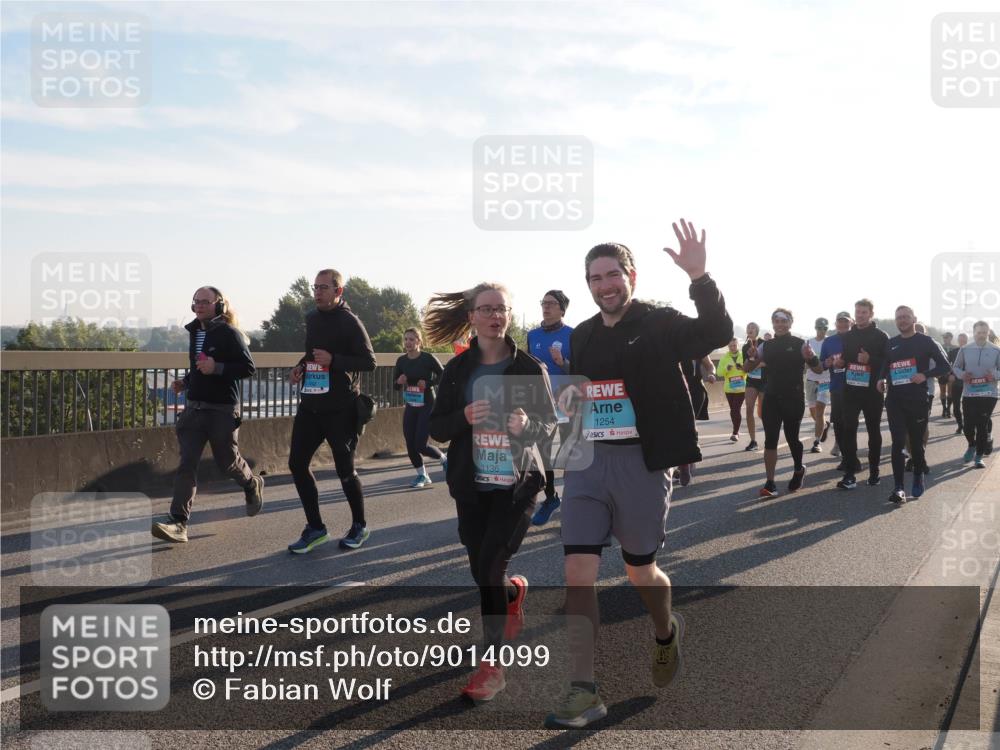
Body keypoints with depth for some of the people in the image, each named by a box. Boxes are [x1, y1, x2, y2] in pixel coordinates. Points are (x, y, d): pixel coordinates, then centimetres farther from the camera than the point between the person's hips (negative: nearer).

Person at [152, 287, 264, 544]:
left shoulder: (229, 333, -9)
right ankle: (178, 523, -10)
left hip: (223, 409, -6)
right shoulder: (194, 332, 14)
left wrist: (217, 368, -24)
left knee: (227, 461, 10)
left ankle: (253, 485, 42)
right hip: (194, 407, 6)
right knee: (187, 464, -6)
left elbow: (249, 368, -13)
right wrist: (185, 382, 10)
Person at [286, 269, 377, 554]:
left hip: (340, 409, -7)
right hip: (310, 405, 7)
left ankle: (359, 526, 23)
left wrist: (333, 360, -22)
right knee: (297, 463, 2)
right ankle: (315, 528, 14)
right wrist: (300, 367, 7)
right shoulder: (312, 319, 11)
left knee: (345, 470, 1)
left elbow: (369, 361, -14)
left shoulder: (350, 322, -10)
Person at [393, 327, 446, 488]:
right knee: (410, 445, 3)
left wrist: (428, 383, -21)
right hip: (410, 407, 5)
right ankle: (422, 476, 22)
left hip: (427, 406, -5)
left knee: (420, 445, -10)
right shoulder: (401, 361, 2)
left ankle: (444, 459, 19)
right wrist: (399, 382, -13)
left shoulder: (428, 358, -12)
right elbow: (395, 385, 10)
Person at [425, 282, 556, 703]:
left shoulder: (529, 368, -3)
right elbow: (436, 428, 3)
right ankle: (514, 592, 46)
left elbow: (550, 424, 1)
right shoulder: (457, 369, 2)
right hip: (471, 486, 3)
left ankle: (491, 664, 2)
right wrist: (463, 417, -18)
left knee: (491, 568, -11)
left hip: (517, 484, -3)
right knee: (482, 573, 10)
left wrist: (528, 425, -21)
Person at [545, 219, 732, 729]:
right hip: (586, 461, 5)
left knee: (640, 572, 10)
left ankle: (666, 632, 44)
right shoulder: (582, 336, 12)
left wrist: (699, 279, -36)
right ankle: (583, 692, -1)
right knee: (578, 572, -6)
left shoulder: (660, 324, -5)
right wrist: (566, 400, 0)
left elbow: (719, 334, -21)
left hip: (641, 462, -4)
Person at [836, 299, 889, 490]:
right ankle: (849, 475, -6)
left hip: (872, 392, -3)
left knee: (874, 431, 8)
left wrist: (870, 359, -21)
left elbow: (888, 361, -7)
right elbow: (842, 357, 18)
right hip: (851, 390, 3)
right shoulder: (848, 336, 11)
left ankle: (874, 472, 18)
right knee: (848, 431, -6)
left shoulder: (880, 336, 0)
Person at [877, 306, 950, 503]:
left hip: (918, 399, -2)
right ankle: (898, 487, -12)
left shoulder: (925, 341, 1)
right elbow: (885, 366, 21)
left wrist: (925, 375, -17)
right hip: (895, 399, 2)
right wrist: (882, 379, 0)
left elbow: (944, 365, -1)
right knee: (898, 442, -8)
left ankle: (918, 479, 29)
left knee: (916, 442, 9)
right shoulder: (891, 343, 12)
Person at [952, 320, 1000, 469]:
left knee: (983, 426, 0)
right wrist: (962, 375, -12)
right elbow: (956, 368, 8)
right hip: (969, 393, 1)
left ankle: (979, 456, 10)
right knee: (969, 424, 1)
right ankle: (972, 446, 32)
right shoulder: (964, 349, 3)